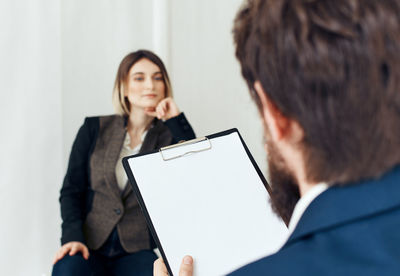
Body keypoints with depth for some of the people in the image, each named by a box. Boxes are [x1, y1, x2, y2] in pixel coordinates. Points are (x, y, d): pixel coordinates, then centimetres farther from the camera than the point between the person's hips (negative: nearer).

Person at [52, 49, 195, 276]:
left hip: (138, 250, 0)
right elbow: (71, 190, 8)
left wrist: (176, 120, -8)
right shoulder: (95, 129, 9)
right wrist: (73, 237, -9)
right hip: (90, 245, 0)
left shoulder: (169, 136, 7)